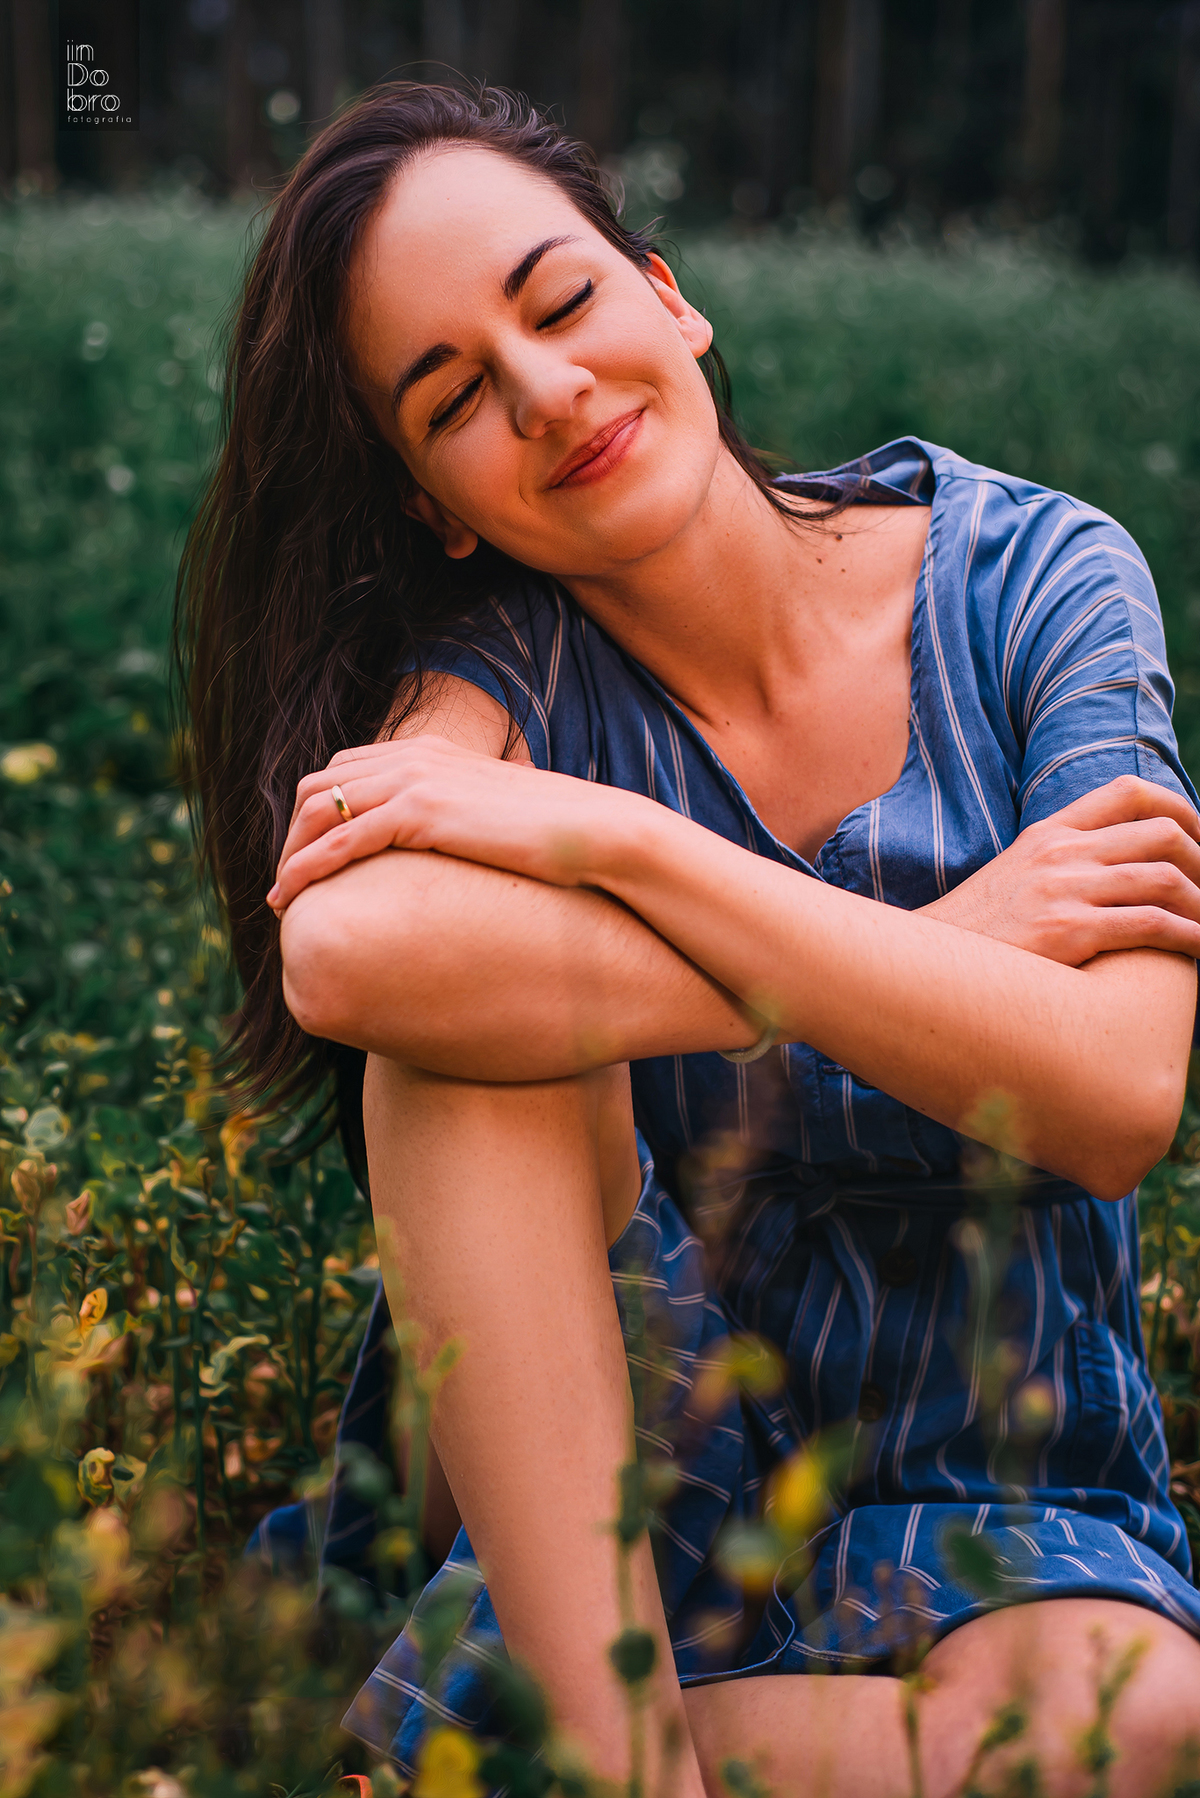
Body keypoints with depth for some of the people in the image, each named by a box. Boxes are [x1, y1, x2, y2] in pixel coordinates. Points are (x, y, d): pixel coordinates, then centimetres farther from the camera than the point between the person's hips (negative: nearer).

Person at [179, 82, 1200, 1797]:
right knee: (435, 972, -26)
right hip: (614, 1471, 0)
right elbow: (346, 948, -32)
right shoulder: (502, 674, -7)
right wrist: (941, 952, -26)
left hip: (1005, 1496, 0)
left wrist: (615, 839, -25)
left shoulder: (1028, 576, -7)